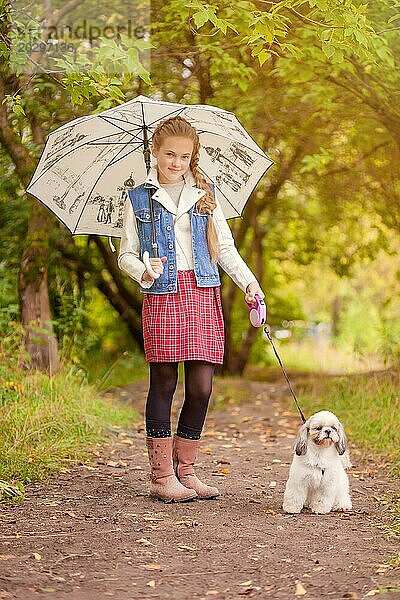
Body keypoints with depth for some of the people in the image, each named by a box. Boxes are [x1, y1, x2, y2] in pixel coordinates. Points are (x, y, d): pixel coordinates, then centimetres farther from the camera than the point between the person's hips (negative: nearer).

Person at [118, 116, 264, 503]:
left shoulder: (205, 196, 15)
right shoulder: (139, 199, 8)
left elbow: (225, 248, 15)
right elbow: (126, 255, 9)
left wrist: (249, 282, 1)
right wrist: (143, 271, -13)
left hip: (203, 294, 2)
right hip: (161, 296, -2)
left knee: (201, 387, -1)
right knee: (163, 383, -2)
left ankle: (185, 471, 13)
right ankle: (162, 476, 6)